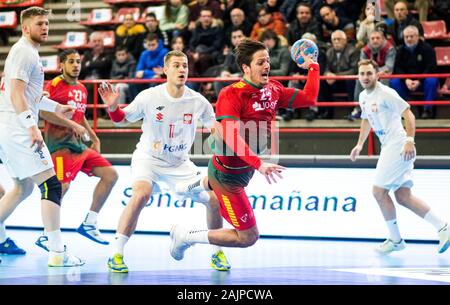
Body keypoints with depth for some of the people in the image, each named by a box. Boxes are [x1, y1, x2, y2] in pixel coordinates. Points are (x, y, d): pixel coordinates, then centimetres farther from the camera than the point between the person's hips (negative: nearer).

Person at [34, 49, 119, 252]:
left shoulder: (82, 89, 18)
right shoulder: (54, 85, -6)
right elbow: (43, 111, -19)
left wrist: (94, 138, 24)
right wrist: (73, 125, -20)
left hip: (79, 144, 9)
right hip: (60, 144, -9)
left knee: (110, 174, 3)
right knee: (63, 185, -20)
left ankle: (89, 224, 7)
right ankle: (46, 235, -9)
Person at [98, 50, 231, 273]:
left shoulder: (198, 101, -10)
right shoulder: (149, 97, -15)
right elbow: (122, 119, -1)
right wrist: (112, 106, -21)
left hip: (180, 163, 3)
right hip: (148, 158, -3)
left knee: (214, 199, -5)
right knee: (141, 194, -32)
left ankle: (217, 253, 17)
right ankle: (115, 254, -24)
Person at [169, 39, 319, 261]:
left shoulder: (273, 90, -2)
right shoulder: (231, 94, -25)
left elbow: (309, 98, 7)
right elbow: (230, 134, -39)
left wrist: (312, 66, 4)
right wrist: (259, 164, -48)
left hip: (244, 169, 9)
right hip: (227, 174, -9)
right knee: (248, 237, -6)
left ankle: (193, 186, 58)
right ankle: (186, 236, 9)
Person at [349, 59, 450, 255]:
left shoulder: (385, 93, -12)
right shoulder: (363, 97, 14)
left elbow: (408, 114, -17)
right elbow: (366, 120, 31)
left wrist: (410, 141, -26)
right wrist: (359, 145, 25)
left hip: (399, 147, -9)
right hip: (389, 148, 9)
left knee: (379, 191, -7)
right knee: (403, 197, 5)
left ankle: (395, 240, 5)